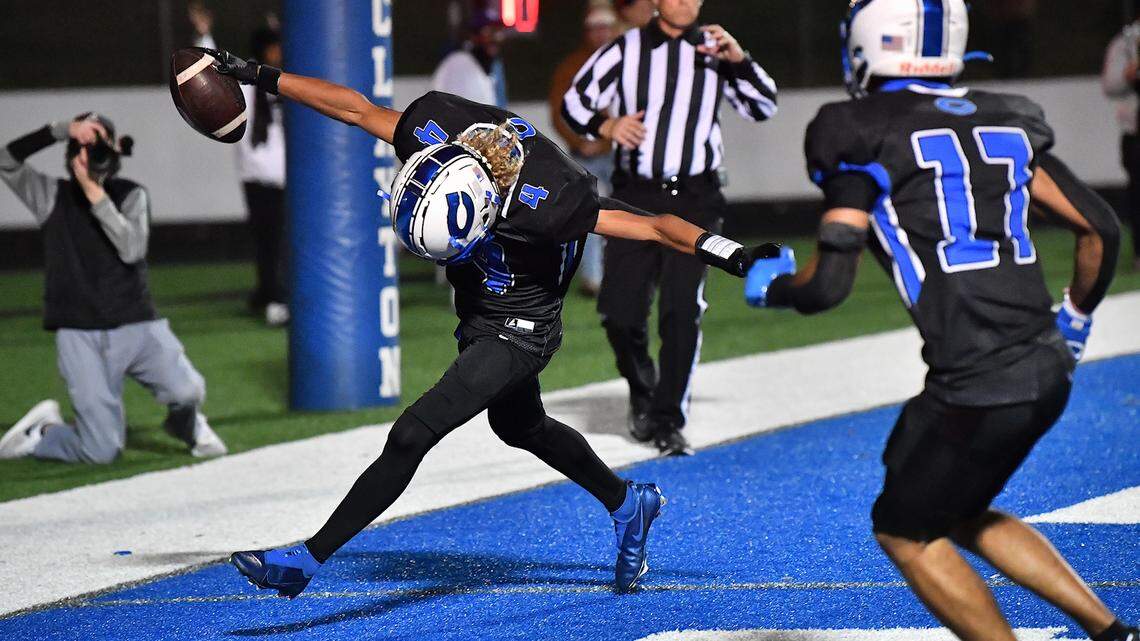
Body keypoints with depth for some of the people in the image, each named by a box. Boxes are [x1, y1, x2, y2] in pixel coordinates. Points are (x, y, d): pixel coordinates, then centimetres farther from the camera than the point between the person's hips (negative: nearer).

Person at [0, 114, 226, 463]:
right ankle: (42, 432, 22)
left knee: (187, 390, -25)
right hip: (79, 336, -1)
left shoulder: (131, 195, 3)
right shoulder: (52, 196, 5)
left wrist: (95, 194, -19)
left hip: (136, 326, 1)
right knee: (102, 451, -10)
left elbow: (131, 249, -14)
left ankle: (186, 422, 13)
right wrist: (61, 130, -17)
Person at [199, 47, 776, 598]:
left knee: (411, 436, -11)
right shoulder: (435, 129, -25)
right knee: (520, 427, 28)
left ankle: (310, 558, -3)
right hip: (478, 316, 7)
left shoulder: (542, 202, -39)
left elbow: (651, 227, -31)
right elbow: (356, 108, -9)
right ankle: (628, 506, 48)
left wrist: (732, 256, -34)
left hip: (517, 332, -7)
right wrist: (256, 76, -4)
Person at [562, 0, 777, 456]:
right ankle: (642, 390, 27)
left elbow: (763, 108, 5)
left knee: (682, 311, -8)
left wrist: (737, 60, -10)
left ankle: (668, 420, 2)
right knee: (620, 313, -2)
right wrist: (605, 127, -13)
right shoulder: (626, 51, 0)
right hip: (636, 196, 0)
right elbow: (575, 101, 6)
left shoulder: (713, 51, 5)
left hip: (694, 199, 0)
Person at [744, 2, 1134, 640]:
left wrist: (769, 284, 14)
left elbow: (829, 285, -8)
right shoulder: (1004, 121, 13)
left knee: (906, 532, 14)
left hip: (978, 386, -7)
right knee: (961, 516, 27)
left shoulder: (864, 138, -5)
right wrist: (1075, 319, 30)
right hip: (1047, 371, 7)